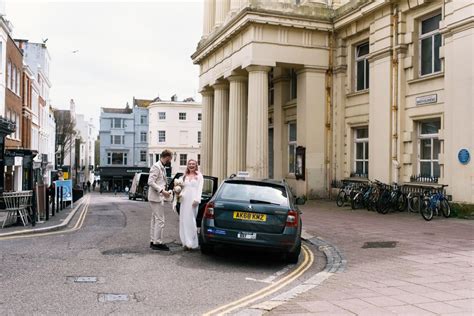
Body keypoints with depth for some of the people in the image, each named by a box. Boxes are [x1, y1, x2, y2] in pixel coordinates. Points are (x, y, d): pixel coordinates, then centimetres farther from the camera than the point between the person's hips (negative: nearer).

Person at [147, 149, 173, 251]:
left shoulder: (162, 167, 16)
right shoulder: (156, 167, -14)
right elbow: (150, 182, -21)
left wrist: (166, 191, 16)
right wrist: (162, 191, -23)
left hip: (160, 197, 10)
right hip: (156, 197, -10)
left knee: (155, 219, 13)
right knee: (160, 220, -8)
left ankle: (153, 241, 20)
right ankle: (157, 243, -4)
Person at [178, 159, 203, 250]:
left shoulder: (199, 176, 6)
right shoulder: (185, 176, 19)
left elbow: (200, 189, -1)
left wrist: (197, 200, -12)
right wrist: (180, 194, 1)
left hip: (193, 200, -5)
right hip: (184, 200, 5)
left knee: (191, 221, -8)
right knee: (184, 221, 1)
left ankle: (192, 243, -4)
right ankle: (186, 242, 6)